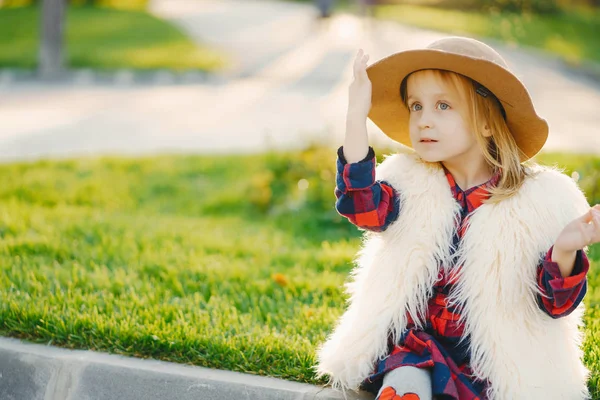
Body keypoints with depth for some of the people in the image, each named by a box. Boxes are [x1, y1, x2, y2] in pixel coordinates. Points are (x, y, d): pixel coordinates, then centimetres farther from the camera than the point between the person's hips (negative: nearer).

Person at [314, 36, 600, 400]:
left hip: (495, 359, -1)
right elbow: (363, 207, -19)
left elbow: (555, 304, -5)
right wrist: (356, 118, -24)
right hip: (414, 347, 1)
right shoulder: (410, 185, 2)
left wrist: (565, 250, -26)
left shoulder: (540, 200, -6)